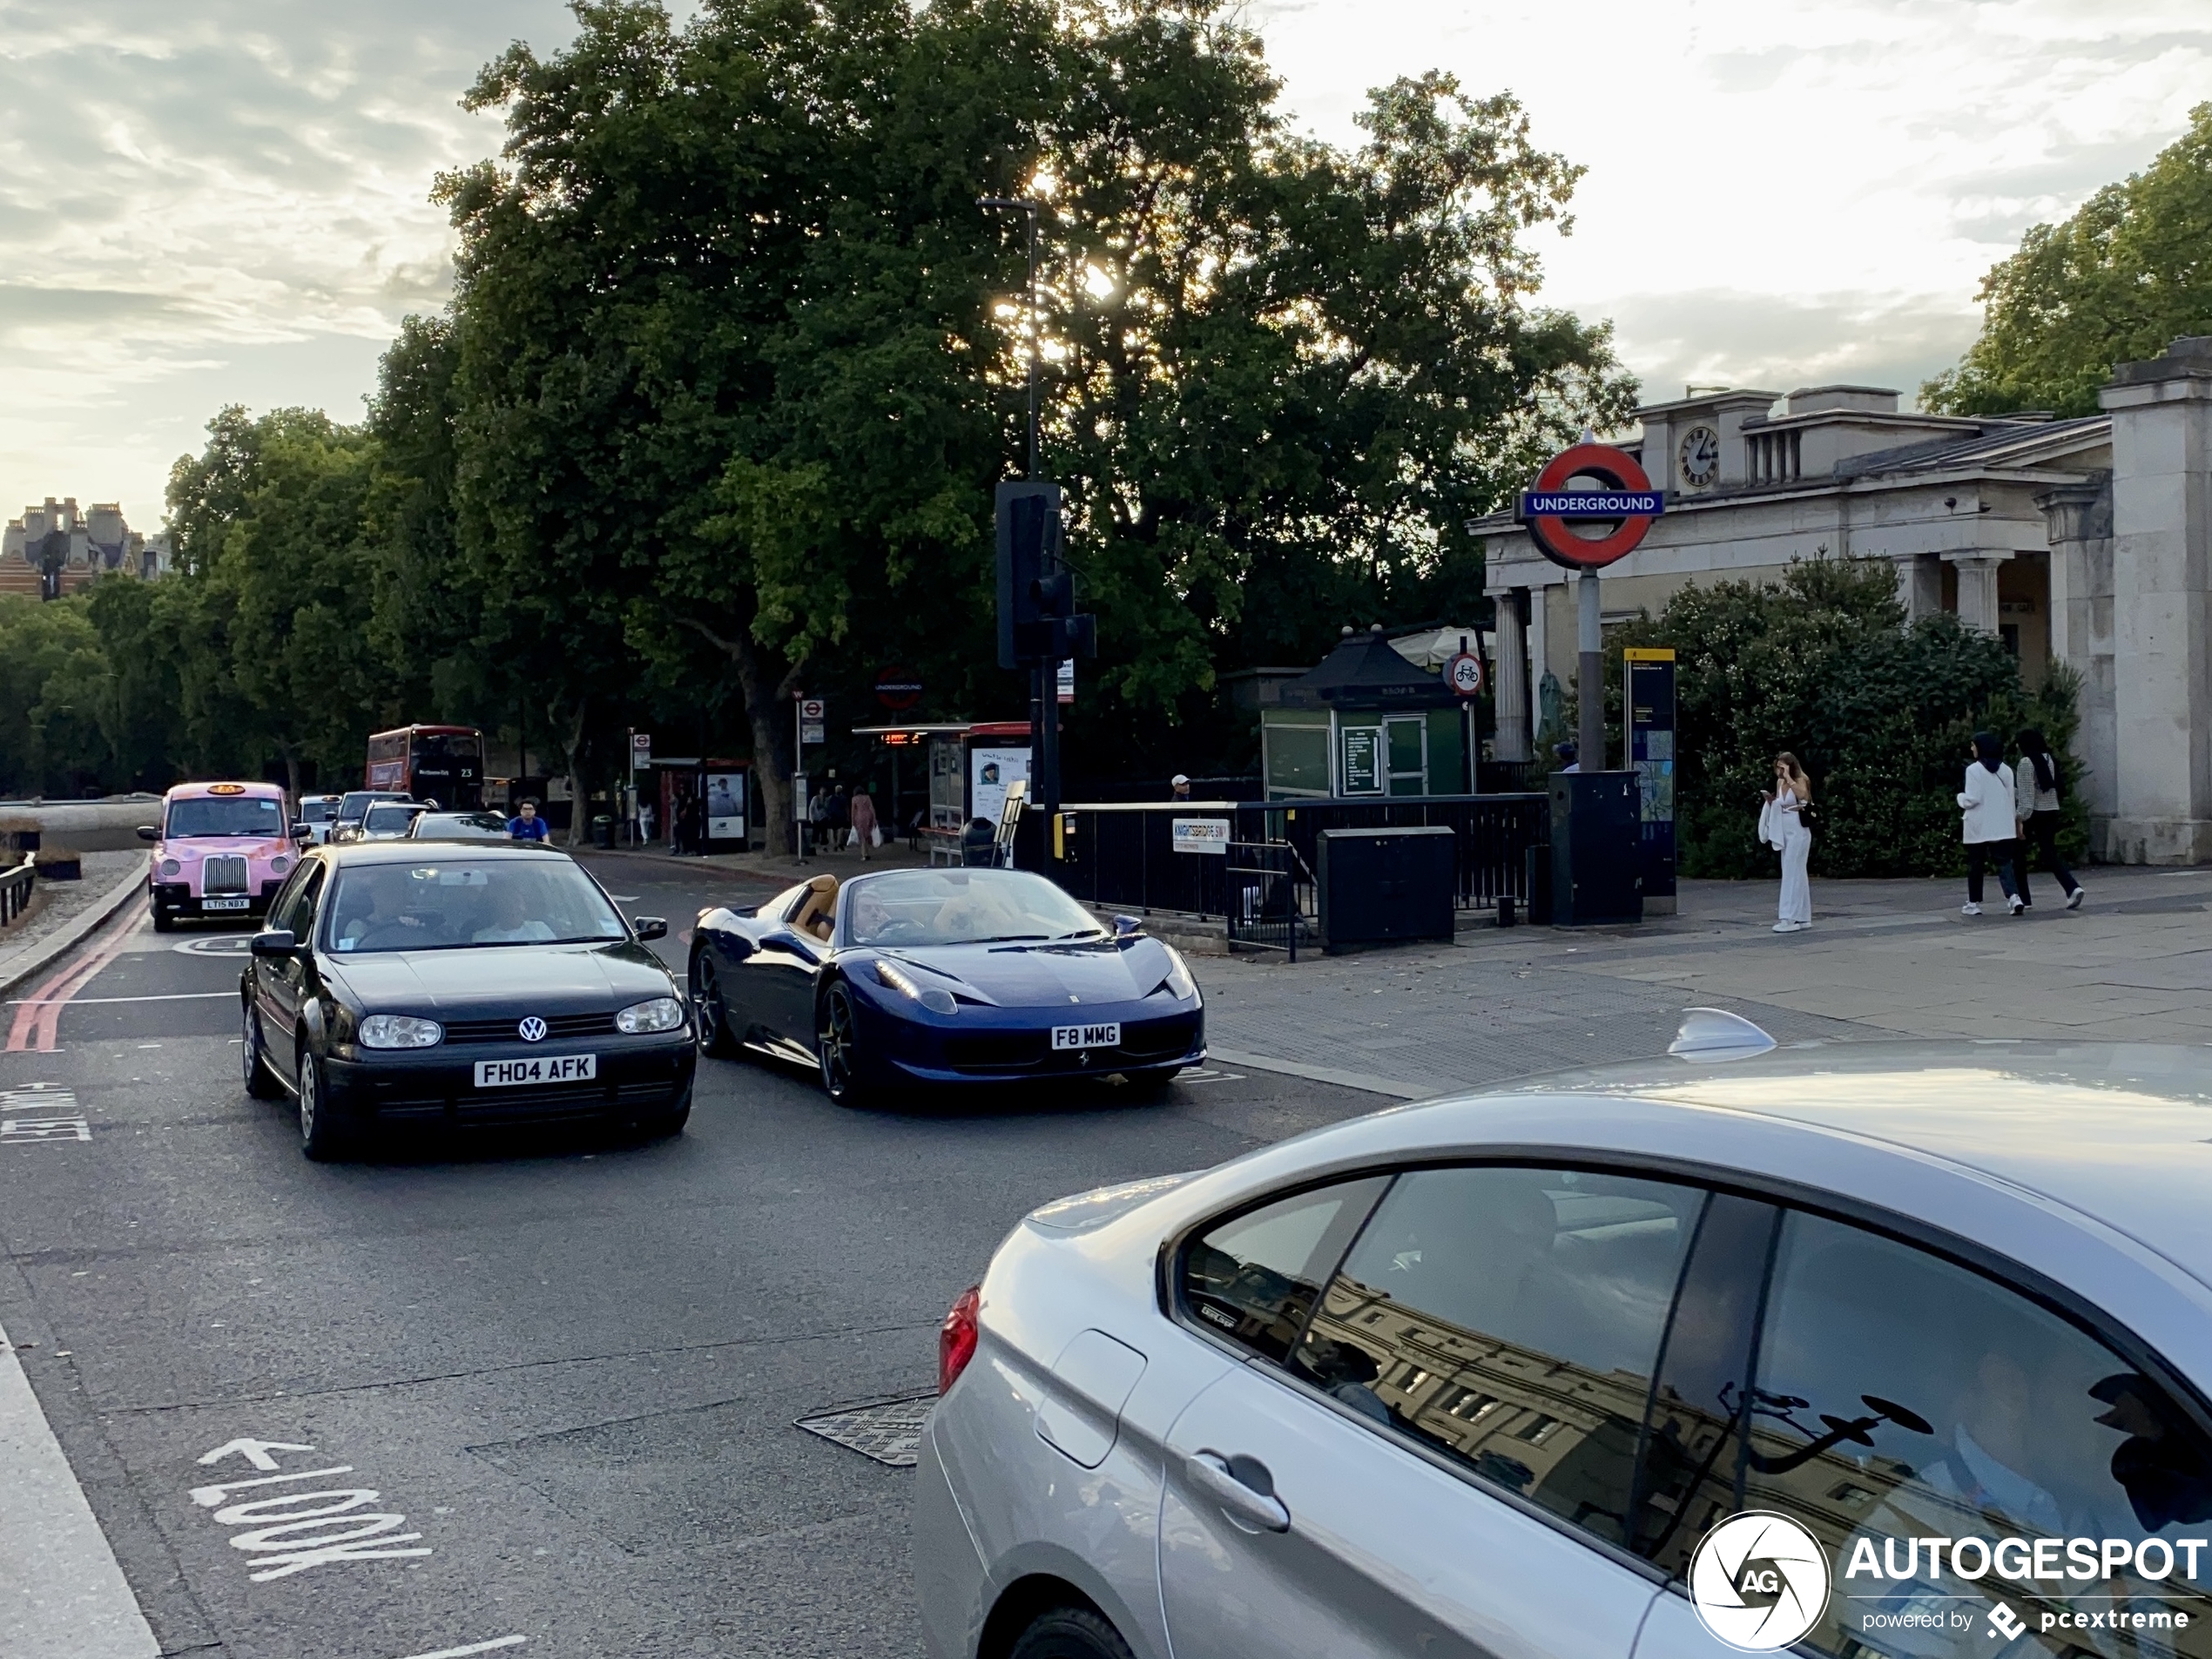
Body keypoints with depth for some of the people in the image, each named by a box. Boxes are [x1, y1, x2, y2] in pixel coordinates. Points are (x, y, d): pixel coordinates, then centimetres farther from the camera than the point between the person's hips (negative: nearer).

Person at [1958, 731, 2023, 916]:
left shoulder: (1974, 769, -12)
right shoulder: (2005, 770, 7)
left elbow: (1973, 799, -16)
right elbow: (2010, 798, 11)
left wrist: (1960, 797, 5)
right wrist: (2013, 820, 18)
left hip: (1979, 826, -4)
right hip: (2002, 826, 4)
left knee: (1975, 865, 8)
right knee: (2004, 862, 1)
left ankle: (1974, 903, 14)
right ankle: (2014, 896, -19)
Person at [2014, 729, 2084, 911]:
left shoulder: (2027, 762, -13)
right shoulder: (2050, 760, 9)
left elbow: (2026, 795, -18)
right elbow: (2057, 787, 15)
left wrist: (2020, 820, -18)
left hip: (2033, 814, -7)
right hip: (2051, 812, 7)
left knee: (2018, 854, 8)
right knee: (2050, 854, 7)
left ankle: (2023, 898, 11)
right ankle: (2073, 888, -14)